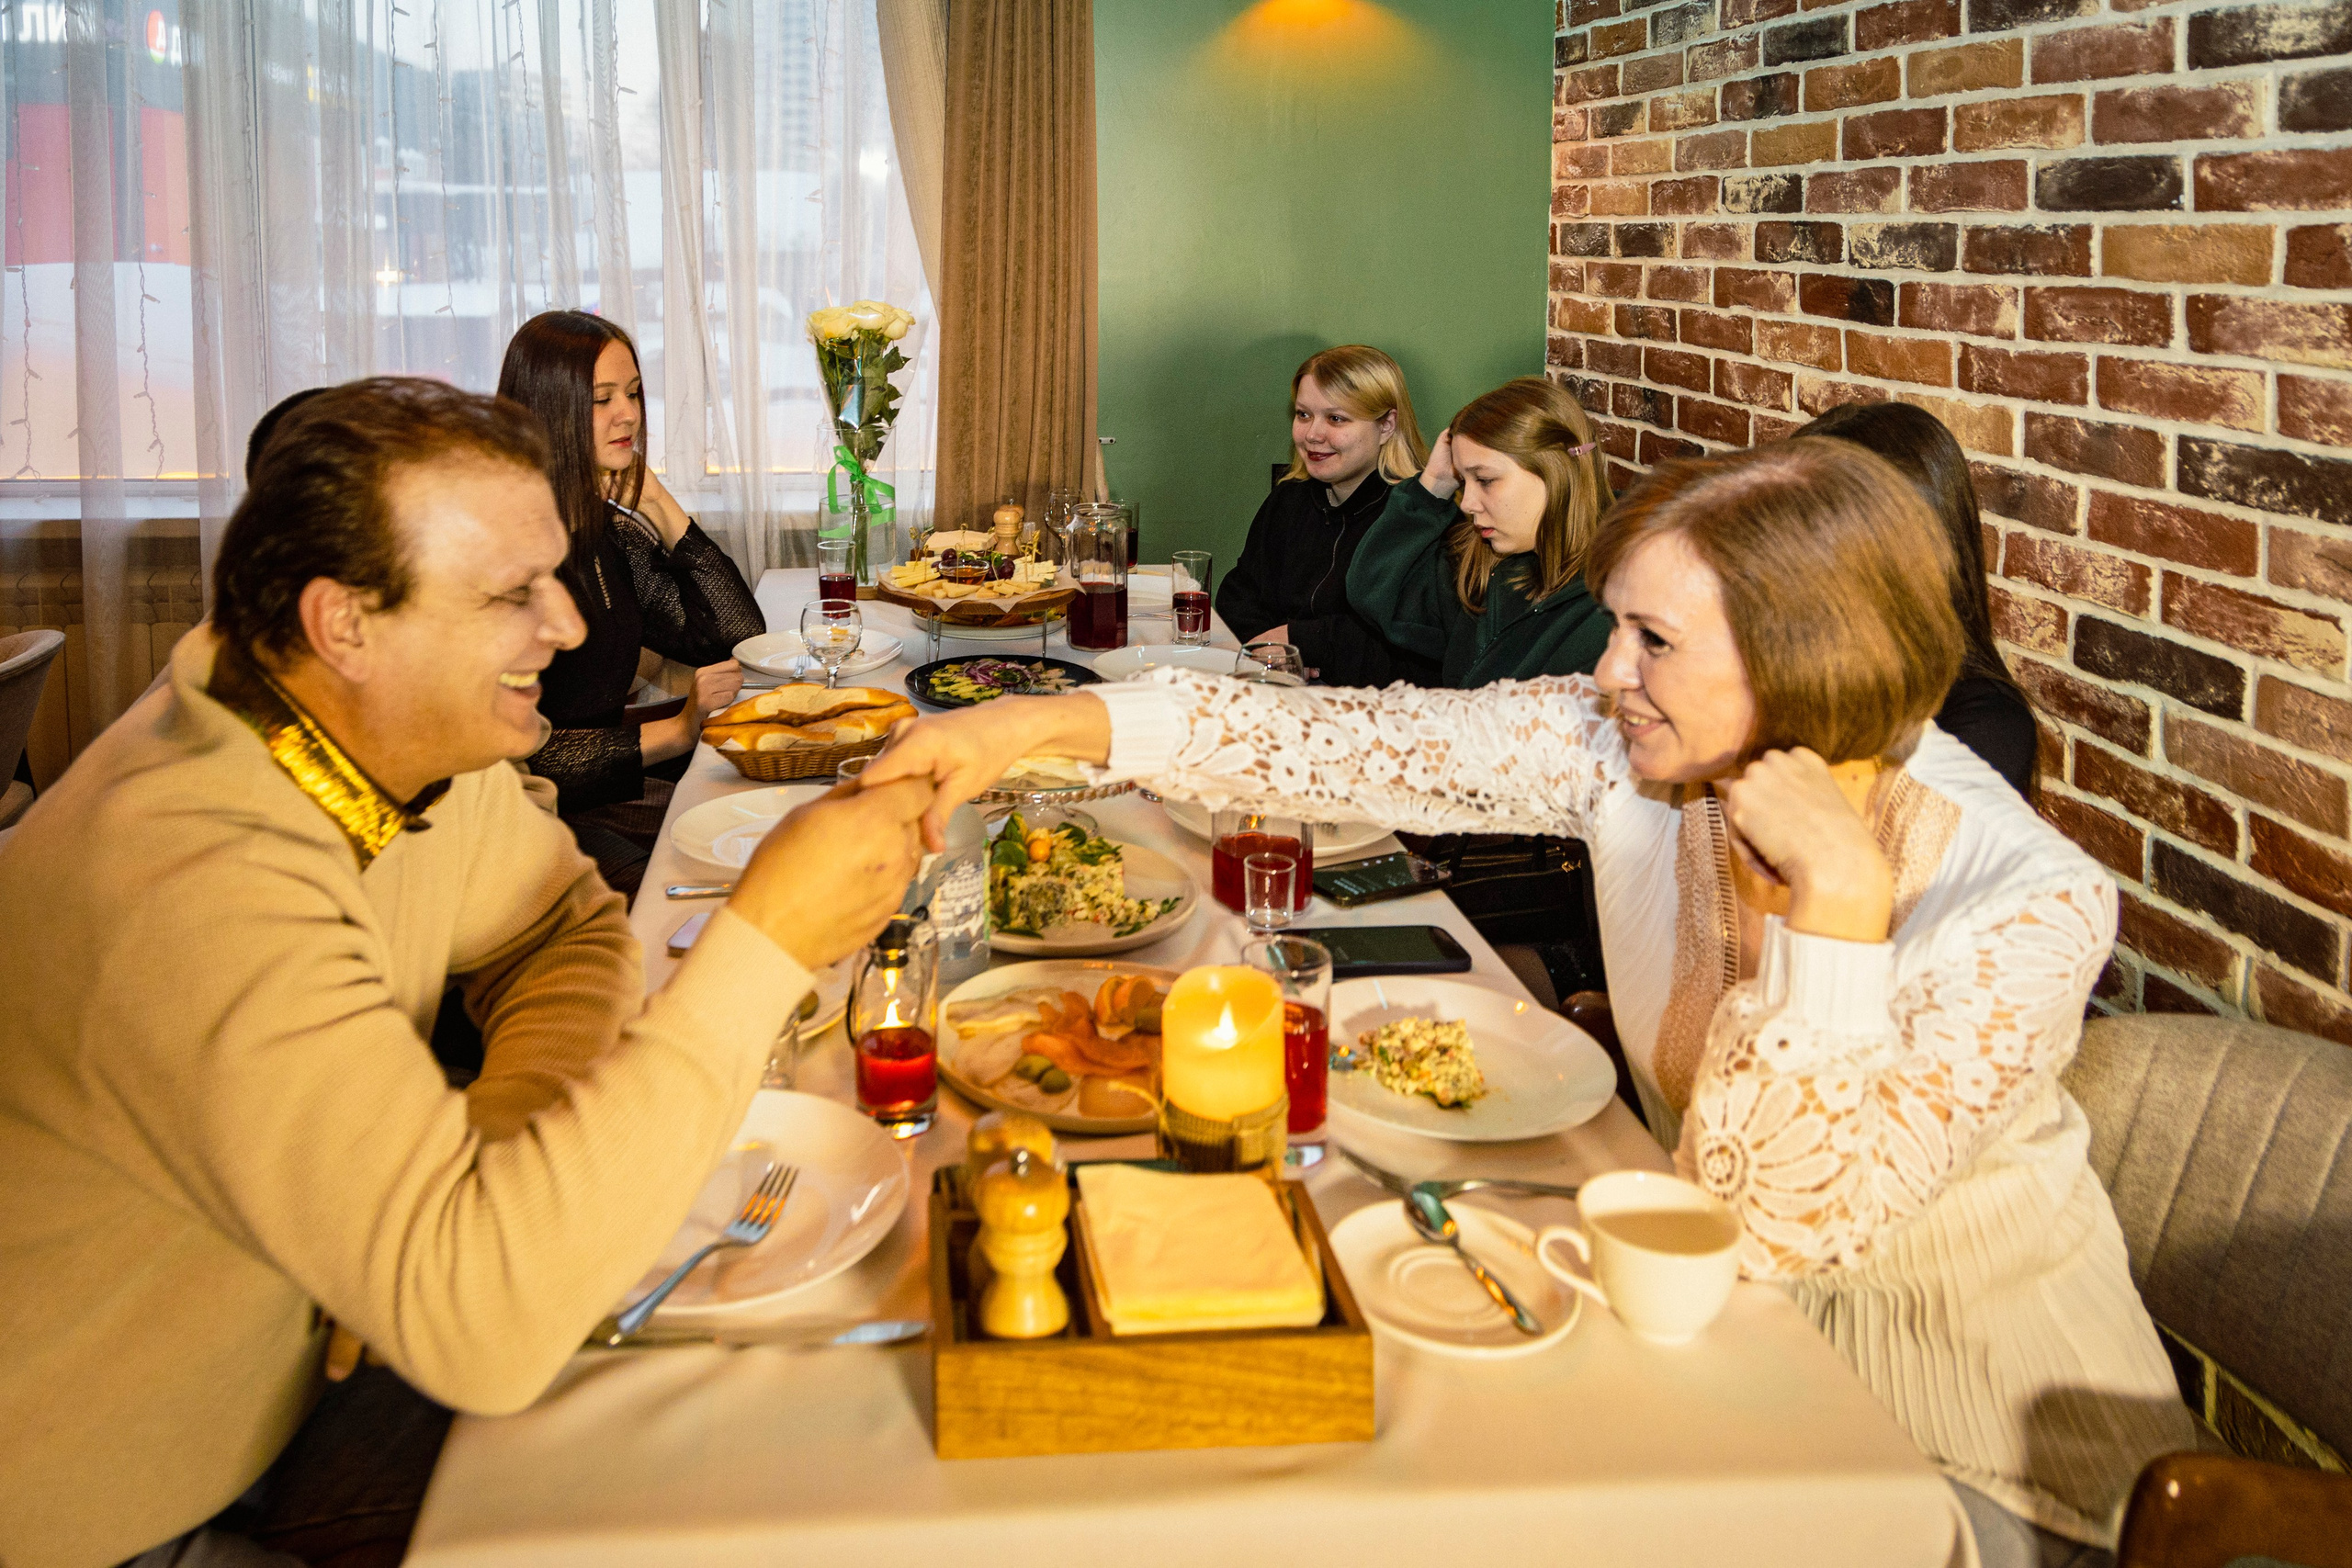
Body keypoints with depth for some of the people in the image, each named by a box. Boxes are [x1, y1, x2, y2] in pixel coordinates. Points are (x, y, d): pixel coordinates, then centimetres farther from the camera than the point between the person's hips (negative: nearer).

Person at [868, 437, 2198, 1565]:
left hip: (1970, 1412, -4)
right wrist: (1047, 724, -20)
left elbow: (1774, 1230, -31)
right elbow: (1346, 744, -14)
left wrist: (1837, 894, -36)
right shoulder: (1632, 755, -14)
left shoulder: (2029, 905, -28)